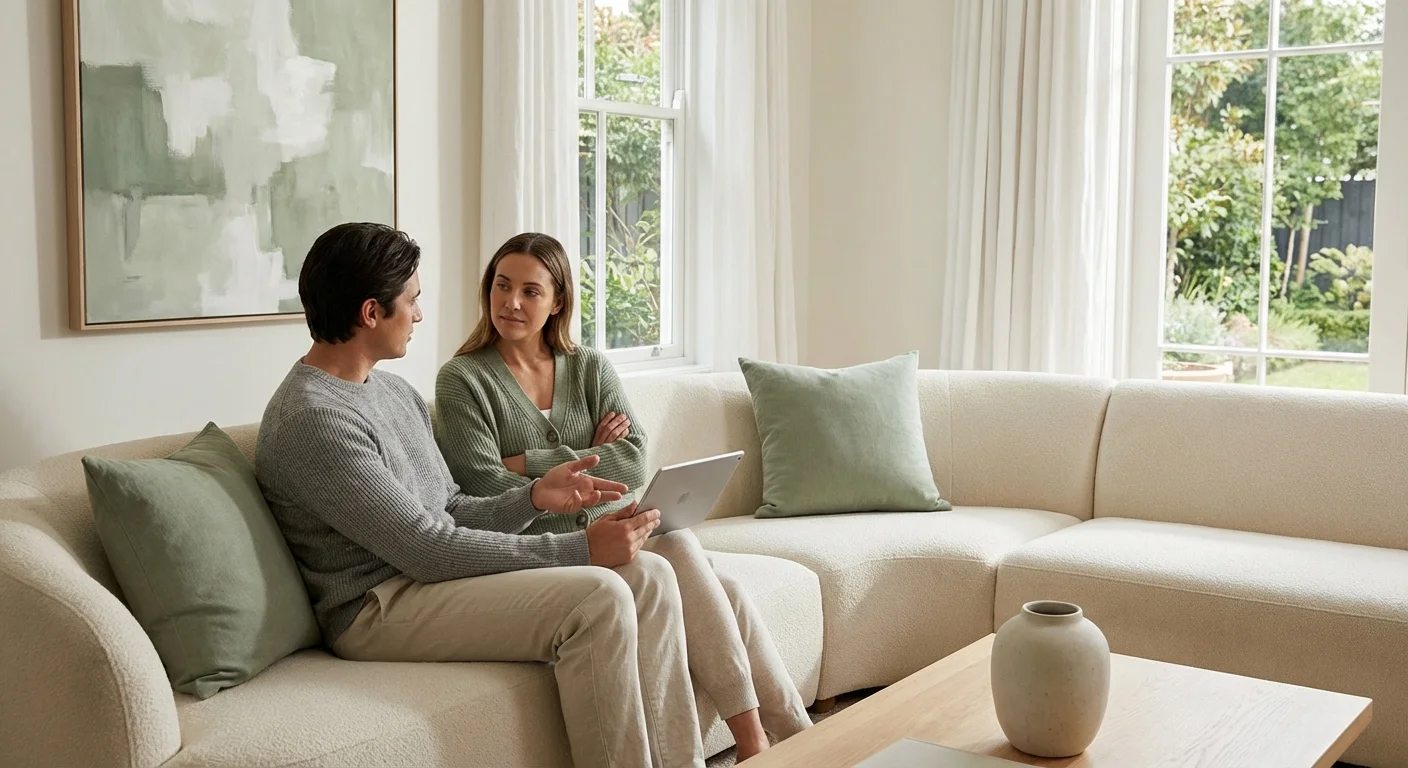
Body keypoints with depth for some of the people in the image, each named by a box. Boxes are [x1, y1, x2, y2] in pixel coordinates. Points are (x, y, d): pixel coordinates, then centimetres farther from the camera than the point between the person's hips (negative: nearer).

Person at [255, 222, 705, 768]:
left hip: (433, 574, 9)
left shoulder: (392, 390, 13)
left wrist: (534, 498, -5)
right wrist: (580, 549, -20)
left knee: (648, 575, -6)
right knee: (596, 597, -26)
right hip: (379, 608, -9)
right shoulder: (312, 420, -17)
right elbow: (428, 549, -21)